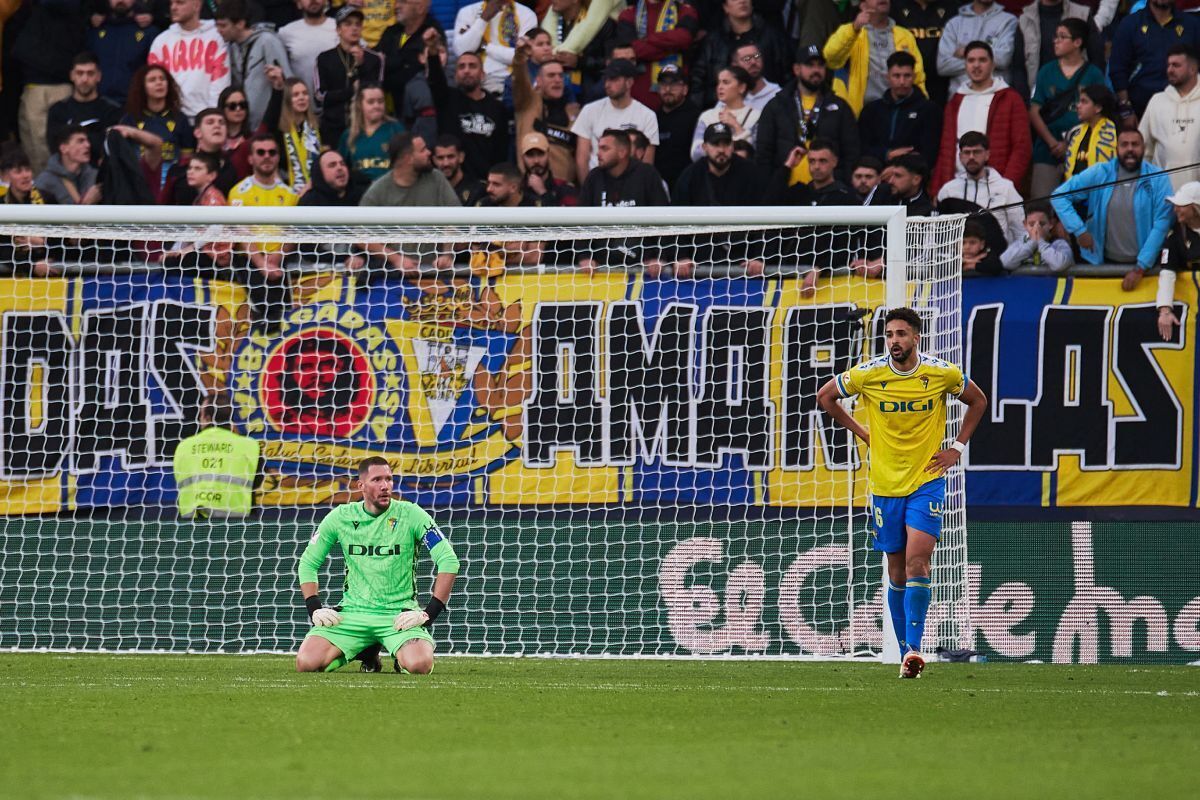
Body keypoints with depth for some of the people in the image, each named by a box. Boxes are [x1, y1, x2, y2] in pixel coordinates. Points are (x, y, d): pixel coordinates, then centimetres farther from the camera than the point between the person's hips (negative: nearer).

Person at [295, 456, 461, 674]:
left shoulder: (410, 515, -5)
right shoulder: (341, 517, 4)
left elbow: (449, 561, -7)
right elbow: (308, 564, 15)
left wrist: (430, 613, -13)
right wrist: (315, 608, 1)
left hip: (399, 614, -3)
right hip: (352, 613, 3)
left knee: (419, 665, -32)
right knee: (306, 663, -18)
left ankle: (401, 655, 9)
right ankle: (366, 653, 13)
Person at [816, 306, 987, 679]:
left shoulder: (942, 374, -6)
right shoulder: (868, 374, -6)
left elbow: (978, 401, 12)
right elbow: (825, 396, 11)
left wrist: (957, 448, 5)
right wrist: (860, 432, 7)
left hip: (927, 480, -2)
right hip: (886, 485, 2)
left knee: (917, 562, -18)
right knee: (897, 573, 7)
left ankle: (913, 649, -22)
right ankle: (906, 653, 17)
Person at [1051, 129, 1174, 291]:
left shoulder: (1158, 180, -9)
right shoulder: (1099, 174, -4)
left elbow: (1161, 225, -12)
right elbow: (1059, 195, -3)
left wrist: (1140, 268, -17)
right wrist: (1079, 230, -14)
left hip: (1146, 264, -1)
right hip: (1104, 263, 1)